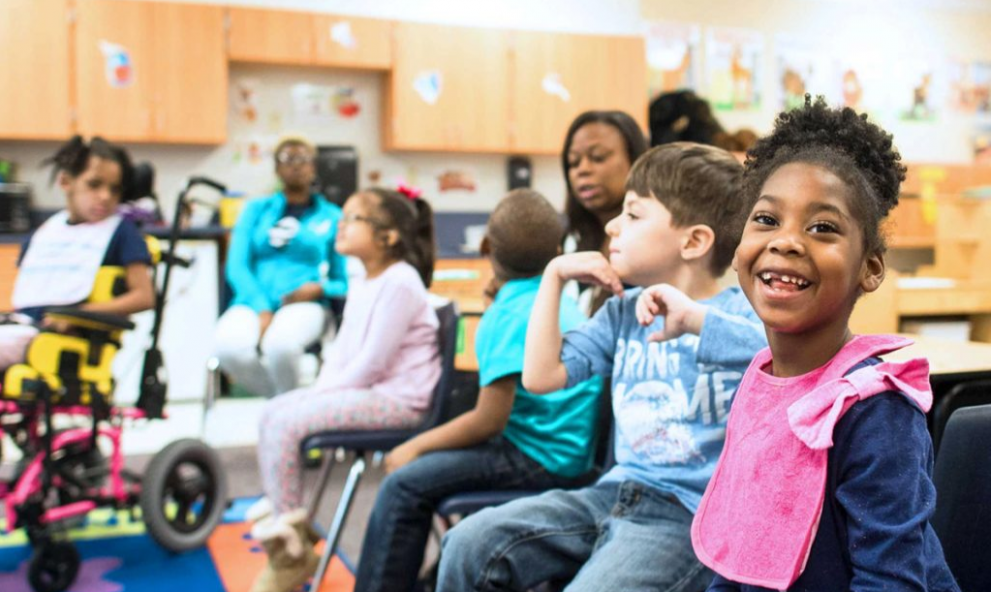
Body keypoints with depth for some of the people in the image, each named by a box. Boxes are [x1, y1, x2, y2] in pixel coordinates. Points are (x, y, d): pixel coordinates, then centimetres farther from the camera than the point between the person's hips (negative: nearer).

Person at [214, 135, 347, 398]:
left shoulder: (332, 216, 15)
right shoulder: (256, 209, 19)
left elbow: (345, 282, 14)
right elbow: (237, 266, 6)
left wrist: (319, 289, -10)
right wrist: (262, 309, -12)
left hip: (305, 305, -1)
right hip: (253, 302, 2)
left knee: (280, 342, -38)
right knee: (229, 347, -33)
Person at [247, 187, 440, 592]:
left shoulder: (399, 283, -17)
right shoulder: (362, 283, 15)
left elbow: (372, 362, -20)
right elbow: (342, 347, 15)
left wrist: (325, 391, -10)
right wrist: (320, 390, 0)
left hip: (397, 399, -10)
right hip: (366, 390, 10)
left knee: (286, 422, -18)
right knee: (273, 411, 3)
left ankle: (293, 552, -5)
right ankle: (278, 511, 9)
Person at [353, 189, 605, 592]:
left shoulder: (513, 315, -19)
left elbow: (489, 421, -19)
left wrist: (417, 445, -9)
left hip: (540, 458, -10)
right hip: (556, 445, 10)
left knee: (404, 485, -12)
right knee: (420, 465, 17)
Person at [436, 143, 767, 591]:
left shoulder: (740, 313, -7)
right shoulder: (623, 311, 11)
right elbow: (541, 377, 6)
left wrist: (698, 319, -34)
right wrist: (554, 276, 6)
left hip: (692, 514, -5)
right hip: (616, 493, 6)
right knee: (470, 545, -7)